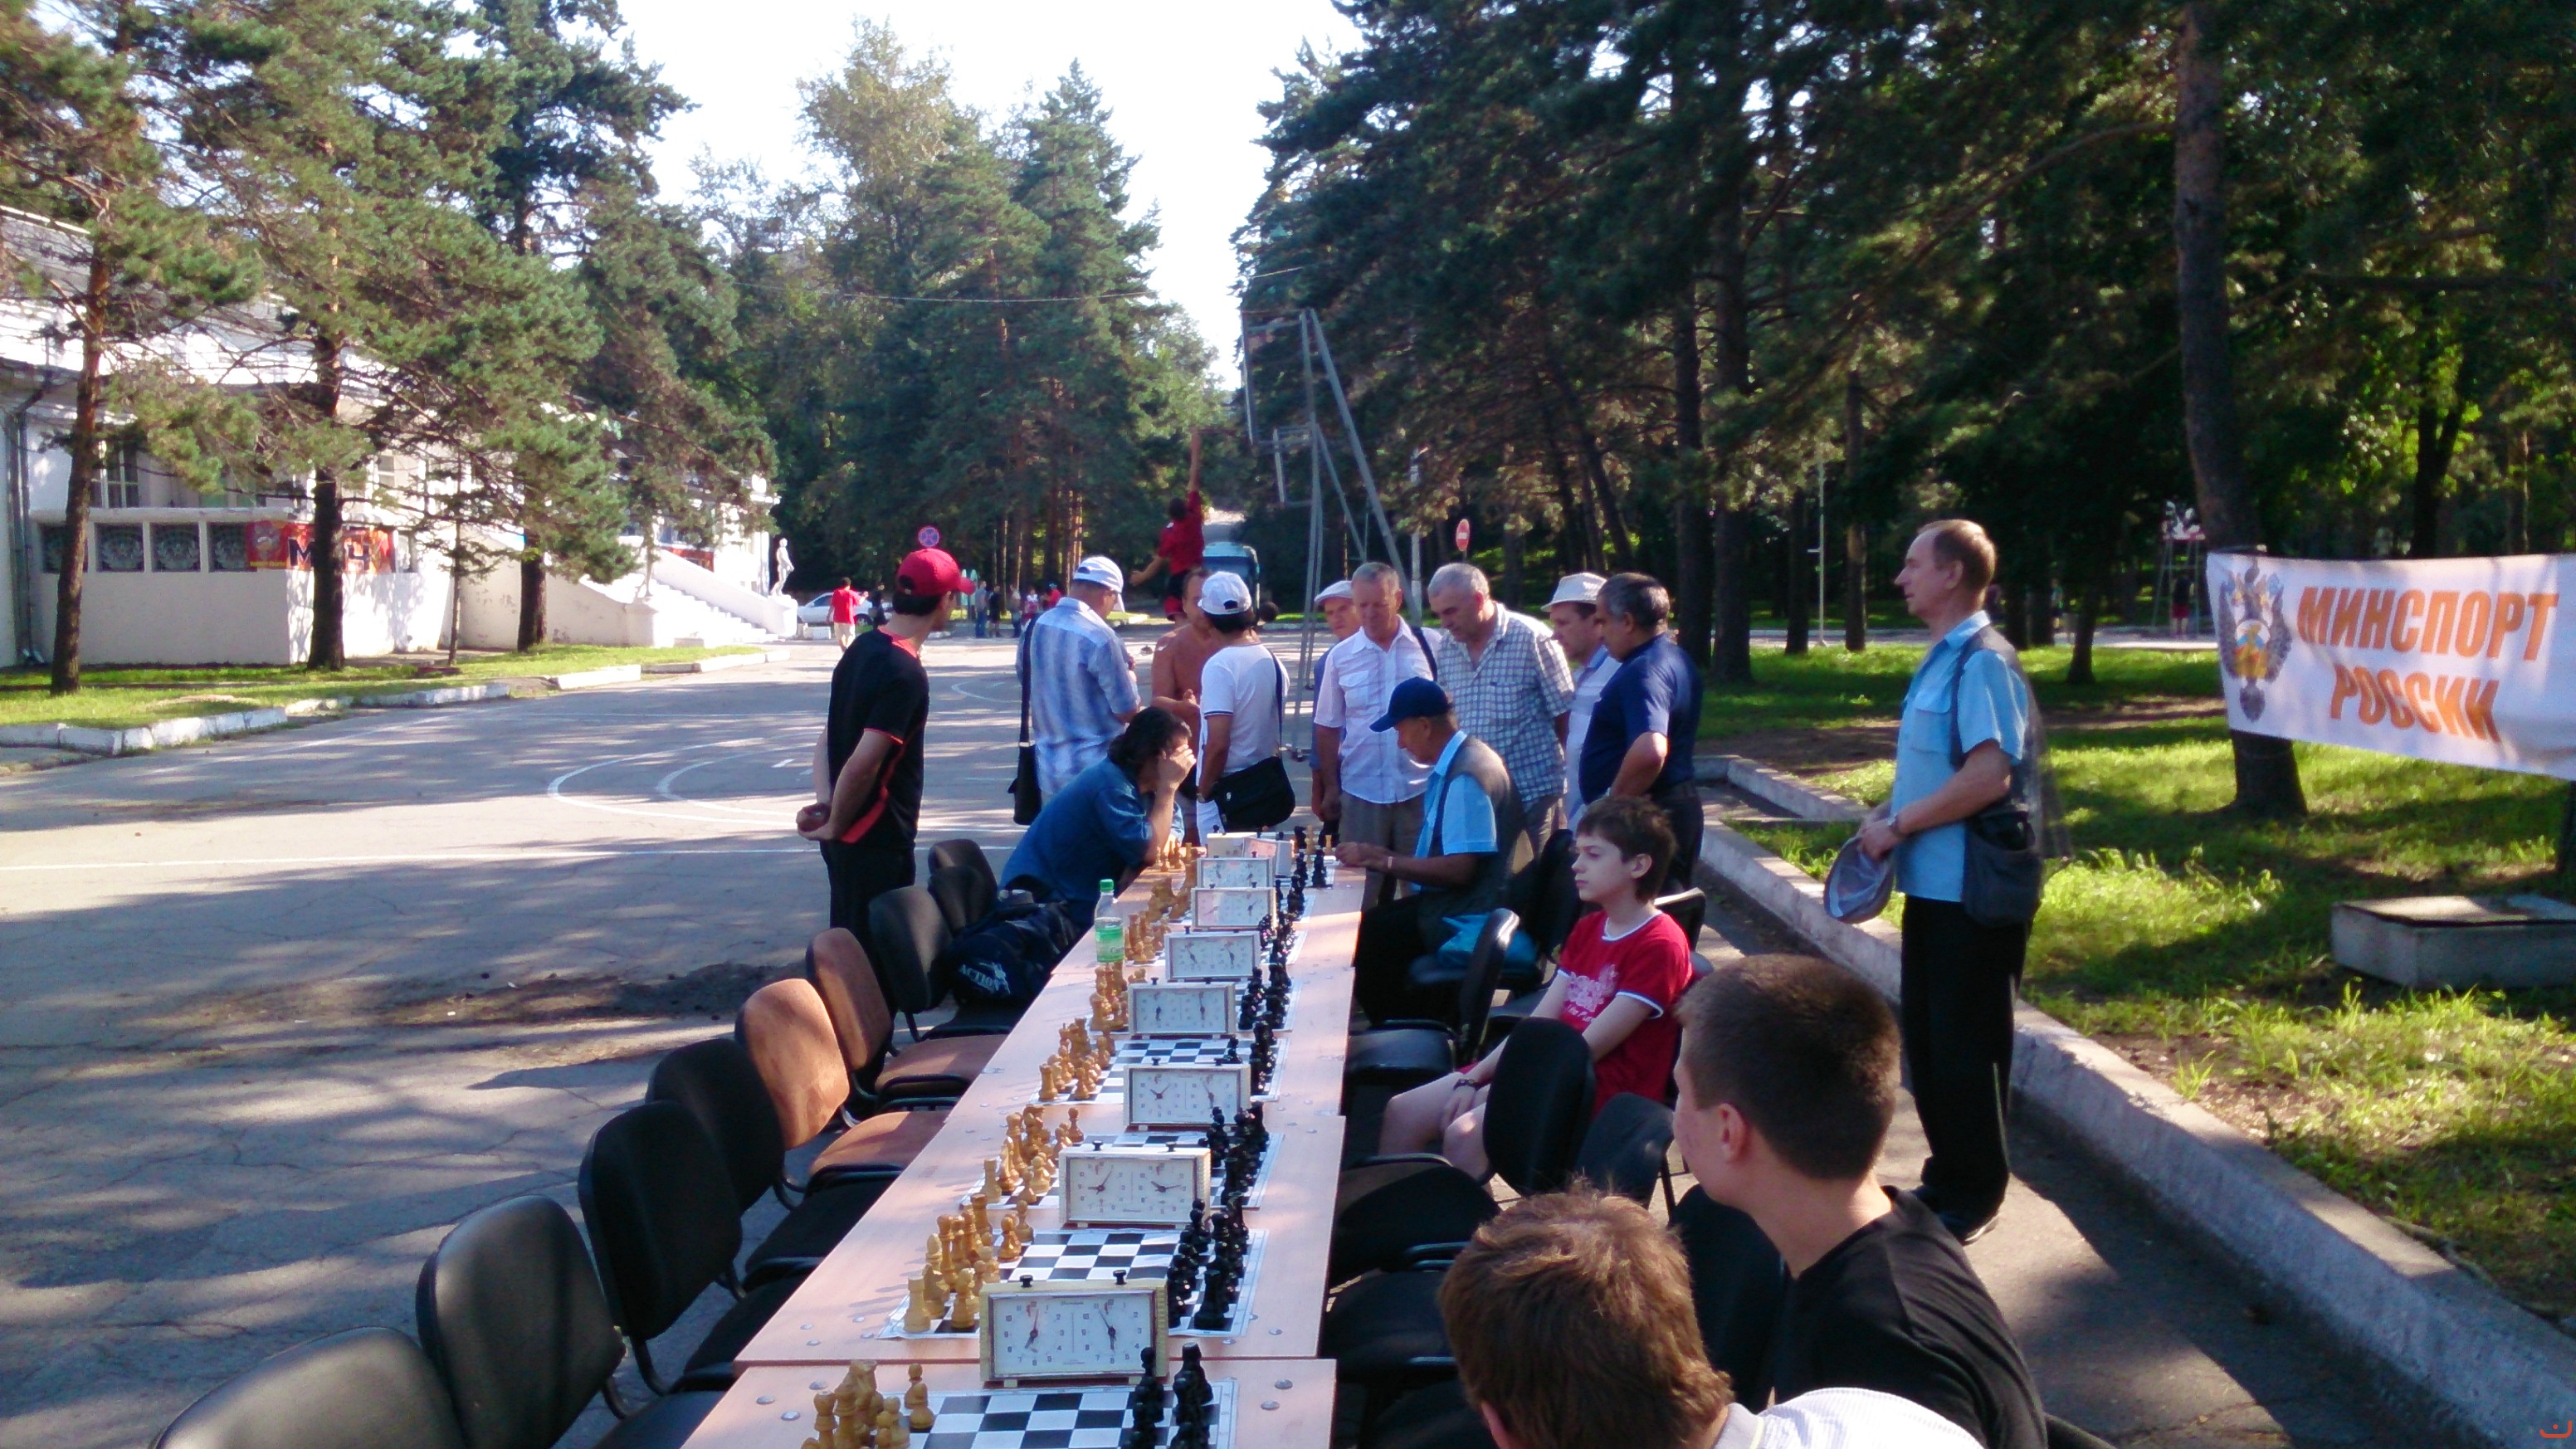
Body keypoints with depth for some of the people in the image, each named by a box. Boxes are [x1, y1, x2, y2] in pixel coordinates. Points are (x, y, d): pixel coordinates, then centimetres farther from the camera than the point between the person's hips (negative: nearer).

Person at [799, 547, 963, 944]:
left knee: (848, 945, 19)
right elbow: (862, 765, -26)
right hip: (878, 838, -9)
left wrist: (824, 801, -1)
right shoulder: (906, 673, -21)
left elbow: (828, 737, 10)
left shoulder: (863, 648, 8)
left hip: (849, 835, 9)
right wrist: (835, 825, -13)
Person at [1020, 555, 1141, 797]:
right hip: (1095, 770, -7)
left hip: (1050, 766, 7)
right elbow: (1127, 712, -15)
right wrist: (1130, 678, 7)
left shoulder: (1035, 627, 2)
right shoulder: (1099, 637, -19)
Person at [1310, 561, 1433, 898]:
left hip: (1421, 790, -1)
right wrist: (1330, 789, 6)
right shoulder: (1340, 656, 1)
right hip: (1361, 792, 1)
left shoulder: (1430, 646, -1)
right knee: (1360, 895, 7)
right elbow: (1327, 728, 8)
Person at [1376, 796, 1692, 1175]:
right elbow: (1539, 1020, 11)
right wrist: (1474, 1077, 1)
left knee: (1464, 1135, -29)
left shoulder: (1660, 945, -13)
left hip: (1602, 1085, -9)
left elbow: (1590, 1047, -17)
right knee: (1402, 1113, -4)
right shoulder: (1588, 928, 15)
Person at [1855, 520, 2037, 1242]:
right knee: (1926, 1036, 17)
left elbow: (1989, 775, -27)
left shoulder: (1982, 662, -18)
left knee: (1965, 1046, 2)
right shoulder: (1943, 659, 13)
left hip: (1971, 890, -10)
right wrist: (1888, 816, 7)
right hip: (1932, 883, 10)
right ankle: (1947, 1177, 30)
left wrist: (1898, 827, -19)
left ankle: (1974, 1196, 16)